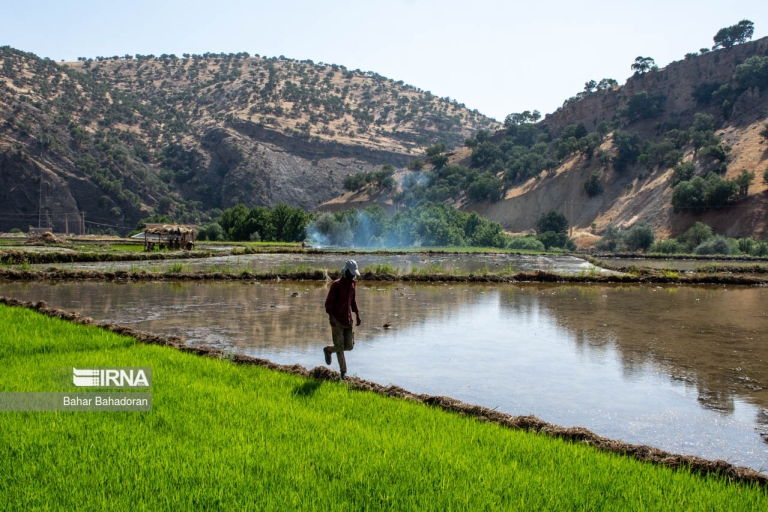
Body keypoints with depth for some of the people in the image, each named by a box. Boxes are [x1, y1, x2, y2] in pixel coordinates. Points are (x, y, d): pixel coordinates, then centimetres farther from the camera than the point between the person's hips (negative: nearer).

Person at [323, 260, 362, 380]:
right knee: (340, 347, -4)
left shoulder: (352, 283, 9)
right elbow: (328, 302, -13)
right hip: (337, 321, -6)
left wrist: (357, 315, 13)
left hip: (348, 321, 6)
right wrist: (331, 316, -26)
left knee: (349, 346, 2)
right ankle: (343, 371, 16)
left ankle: (328, 350, 28)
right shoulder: (336, 284, -12)